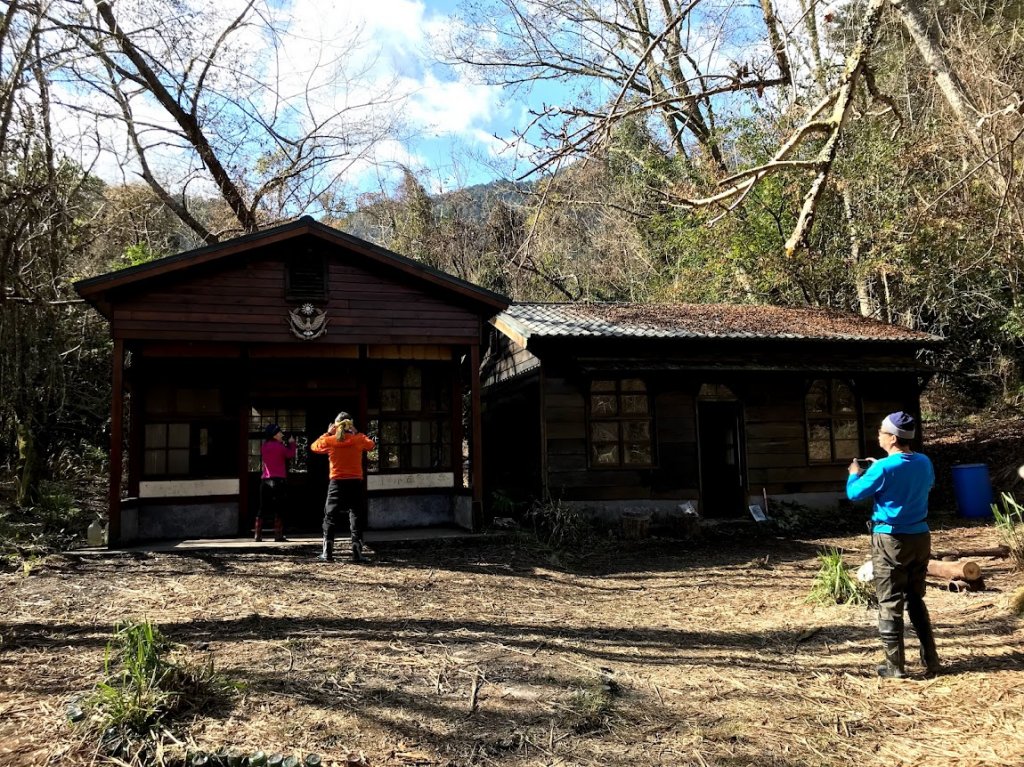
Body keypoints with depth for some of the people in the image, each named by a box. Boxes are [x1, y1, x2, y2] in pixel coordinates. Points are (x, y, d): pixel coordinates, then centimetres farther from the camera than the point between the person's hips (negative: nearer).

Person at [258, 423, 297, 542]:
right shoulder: (280, 446, -8)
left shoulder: (264, 446, 8)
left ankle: (258, 535, 6)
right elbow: (290, 455, 3)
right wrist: (292, 443, 16)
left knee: (263, 509, 9)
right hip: (279, 480, -5)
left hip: (265, 480, 5)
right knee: (279, 509, 0)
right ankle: (278, 535, -3)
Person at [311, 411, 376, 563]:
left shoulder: (330, 441, -3)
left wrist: (327, 433, 20)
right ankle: (357, 553, 0)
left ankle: (327, 553, 7)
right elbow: (371, 444, 17)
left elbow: (314, 446, 16)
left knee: (330, 517, 10)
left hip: (336, 483, 0)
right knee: (356, 517, 6)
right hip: (355, 483, 0)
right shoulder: (359, 439, -2)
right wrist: (357, 433, 17)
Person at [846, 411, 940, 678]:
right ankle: (930, 660, 21)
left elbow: (854, 494, -7)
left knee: (890, 604, 3)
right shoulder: (924, 462, 1)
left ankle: (895, 666, 7)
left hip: (891, 540, -6)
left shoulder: (883, 468, -18)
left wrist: (855, 474, 14)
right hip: (920, 537, 6)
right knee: (916, 600, 19)